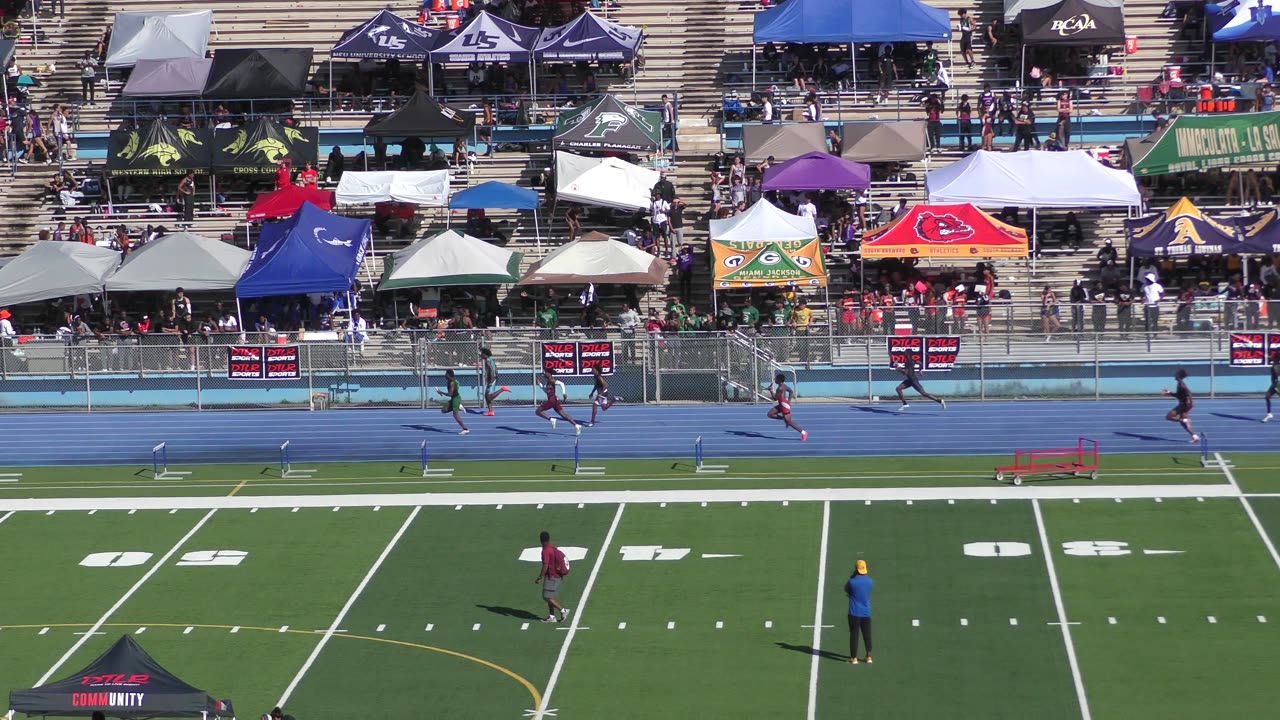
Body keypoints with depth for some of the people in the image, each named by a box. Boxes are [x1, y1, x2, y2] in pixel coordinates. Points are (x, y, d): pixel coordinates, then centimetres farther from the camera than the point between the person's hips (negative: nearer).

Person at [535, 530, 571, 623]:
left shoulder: (546, 551, -18)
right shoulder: (554, 548, 9)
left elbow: (545, 566, -23)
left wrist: (539, 578, -18)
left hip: (551, 576, -9)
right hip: (557, 576, 9)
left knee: (547, 597, -7)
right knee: (550, 597, 14)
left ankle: (562, 610, -9)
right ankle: (552, 616, 14)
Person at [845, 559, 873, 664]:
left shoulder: (852, 582, -15)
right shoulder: (870, 582, -3)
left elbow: (846, 589, 5)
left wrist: (852, 575, 4)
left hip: (854, 613, -3)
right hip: (866, 613, 3)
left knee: (854, 635, 4)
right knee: (867, 635, 13)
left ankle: (854, 658, 5)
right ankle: (869, 656, 17)